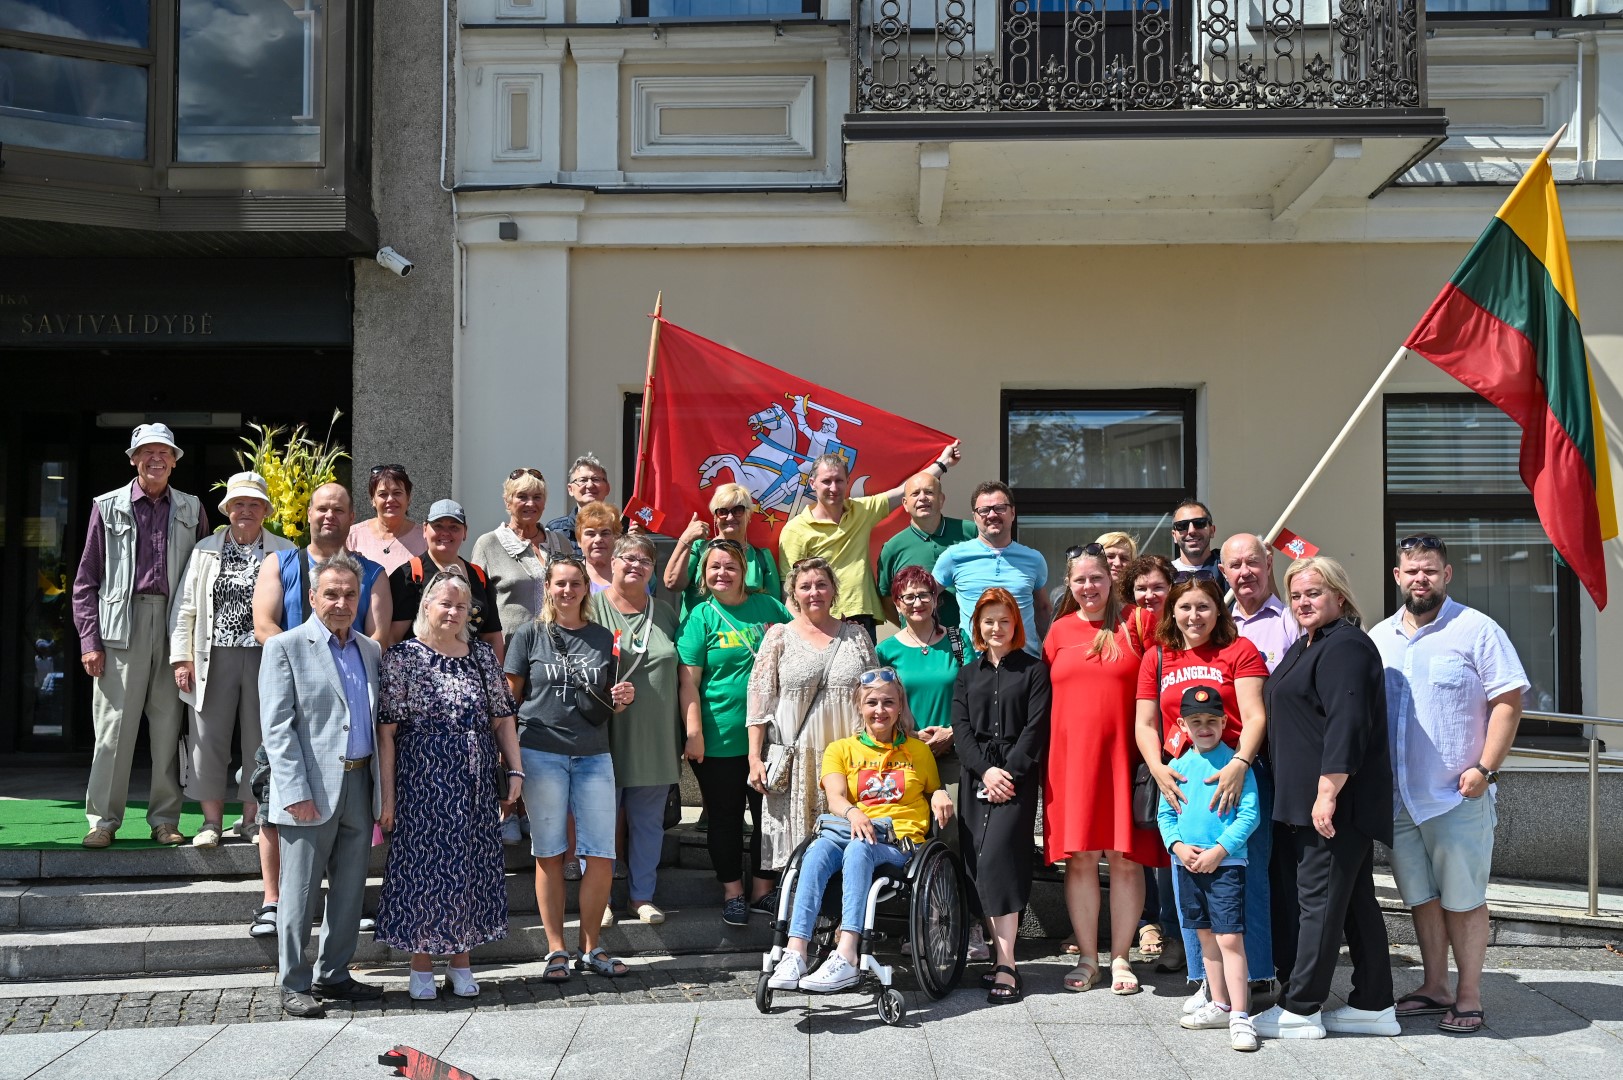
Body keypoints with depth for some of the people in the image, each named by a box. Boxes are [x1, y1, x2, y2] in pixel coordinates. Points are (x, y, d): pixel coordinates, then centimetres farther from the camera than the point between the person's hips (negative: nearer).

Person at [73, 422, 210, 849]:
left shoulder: (191, 510, 12)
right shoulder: (109, 506, 7)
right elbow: (86, 579, 6)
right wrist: (89, 639, -2)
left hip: (175, 626, 2)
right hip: (122, 625, -1)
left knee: (168, 726, 4)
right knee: (114, 725, -2)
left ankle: (165, 819, 12)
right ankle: (103, 820, 7)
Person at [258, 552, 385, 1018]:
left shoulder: (370, 650, 14)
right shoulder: (285, 647, -3)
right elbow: (276, 726, -9)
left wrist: (382, 784, 9)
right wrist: (296, 791, -16)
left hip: (359, 786, 6)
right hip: (311, 790, -5)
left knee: (350, 891, 11)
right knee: (301, 893, 2)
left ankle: (333, 975, 24)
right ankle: (293, 984, 13)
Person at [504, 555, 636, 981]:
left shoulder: (603, 638, 12)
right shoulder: (530, 635, 4)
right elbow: (509, 698, 4)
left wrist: (621, 699, -3)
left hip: (593, 755, 3)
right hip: (541, 752, -2)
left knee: (602, 855, -1)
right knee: (549, 854, 3)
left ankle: (591, 948, 13)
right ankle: (556, 950, 13)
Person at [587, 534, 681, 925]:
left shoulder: (664, 612, 12)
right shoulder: (593, 608, -2)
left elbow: (681, 674, 16)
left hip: (655, 739, 4)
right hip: (607, 735, -4)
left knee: (648, 820, 10)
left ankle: (643, 895, 22)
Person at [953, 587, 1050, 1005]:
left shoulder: (1034, 669, 6)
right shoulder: (968, 674, 17)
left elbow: (1036, 727, -3)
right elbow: (961, 728, 7)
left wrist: (1009, 771, -12)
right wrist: (985, 770, -8)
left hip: (1017, 775, -4)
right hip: (975, 775, 5)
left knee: (996, 858, -17)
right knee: (978, 864, -1)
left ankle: (1005, 966, -15)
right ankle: (1000, 949, 7)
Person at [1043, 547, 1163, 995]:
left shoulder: (1134, 626, 3)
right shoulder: (1060, 630, 10)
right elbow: (1046, 692, 15)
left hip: (1123, 755, -2)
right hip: (1071, 756, 2)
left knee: (1126, 858, 1)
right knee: (1079, 858, 4)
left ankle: (1120, 958, 13)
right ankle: (1087, 958, 15)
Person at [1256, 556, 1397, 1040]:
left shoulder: (1345, 647, -14)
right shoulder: (1307, 645, 18)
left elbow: (1347, 725, -23)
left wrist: (1328, 791, -25)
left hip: (1336, 802, -10)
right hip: (1306, 799, 10)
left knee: (1320, 899, -4)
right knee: (1356, 898, 13)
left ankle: (1300, 1009, 3)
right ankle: (1374, 1005, 20)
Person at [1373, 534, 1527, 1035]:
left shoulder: (1476, 630, -6)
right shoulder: (1379, 637, 10)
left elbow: (1508, 700, -9)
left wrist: (1485, 768, -15)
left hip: (1458, 796, -5)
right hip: (1399, 798, 5)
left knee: (1463, 900, 2)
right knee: (1422, 898, 14)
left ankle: (1468, 998, 13)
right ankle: (1434, 989, 26)